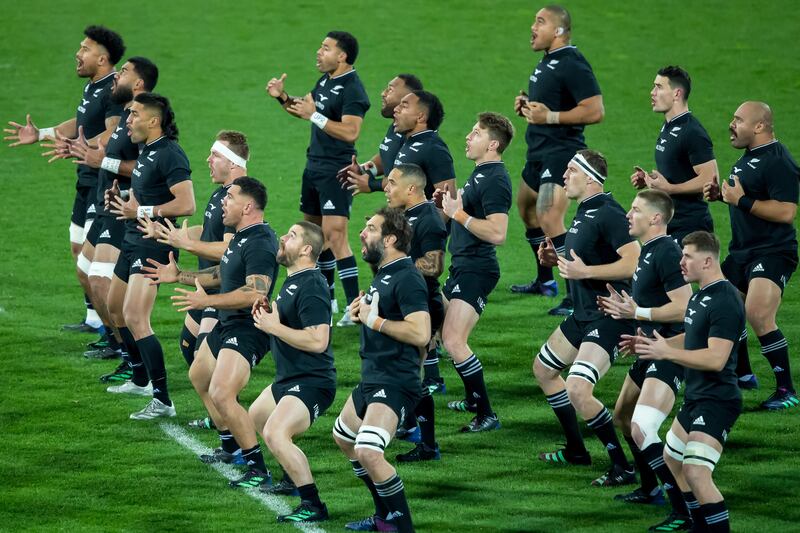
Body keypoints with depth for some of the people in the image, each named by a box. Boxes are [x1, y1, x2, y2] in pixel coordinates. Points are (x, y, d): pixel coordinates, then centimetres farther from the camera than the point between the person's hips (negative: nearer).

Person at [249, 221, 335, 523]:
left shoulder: (311, 287, -22)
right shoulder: (293, 281, 12)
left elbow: (317, 340, -30)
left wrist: (274, 327, -22)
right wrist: (268, 313, 8)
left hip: (311, 383, -12)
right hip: (288, 379, 12)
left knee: (275, 433, -28)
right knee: (256, 418, 31)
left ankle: (313, 505, -23)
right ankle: (293, 479, 45)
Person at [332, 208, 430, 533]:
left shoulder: (406, 278, -18)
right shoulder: (383, 274, 13)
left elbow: (420, 333, -28)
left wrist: (375, 321, -20)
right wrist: (362, 314, 7)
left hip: (395, 384, -11)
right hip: (372, 379, 11)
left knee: (368, 453, -26)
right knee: (343, 438, 27)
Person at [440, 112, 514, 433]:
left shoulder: (496, 181, -17)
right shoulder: (480, 173, 15)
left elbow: (497, 233, -27)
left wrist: (459, 214, -20)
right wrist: (448, 204, 11)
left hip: (476, 271, -11)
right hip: (462, 267, 11)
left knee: (453, 341, -18)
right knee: (440, 332, 19)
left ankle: (487, 415, -14)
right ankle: (473, 399, 31)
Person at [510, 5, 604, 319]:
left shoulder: (572, 64, -17)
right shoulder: (546, 62, 14)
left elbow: (595, 110, -24)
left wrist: (549, 117, -24)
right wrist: (526, 106, 9)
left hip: (562, 152, -11)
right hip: (539, 152, 11)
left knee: (549, 220, -21)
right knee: (526, 209, 24)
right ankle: (545, 282, 39)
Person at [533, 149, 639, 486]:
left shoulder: (608, 214, -19)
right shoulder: (583, 211, 12)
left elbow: (634, 262, -28)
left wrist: (585, 271, -28)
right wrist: (556, 259, 10)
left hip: (610, 316, -11)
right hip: (584, 314, 11)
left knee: (578, 390, -23)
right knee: (543, 369, 25)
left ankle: (622, 467, -12)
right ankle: (576, 451, 35)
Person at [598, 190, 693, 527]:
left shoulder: (666, 253, -19)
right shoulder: (647, 251, 14)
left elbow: (684, 307, -25)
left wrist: (637, 313, -21)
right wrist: (624, 306, 12)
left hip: (670, 355, -11)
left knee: (642, 431, -22)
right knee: (622, 417, 26)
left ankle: (685, 510, -21)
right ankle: (650, 490, 42)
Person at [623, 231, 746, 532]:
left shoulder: (725, 301, -21)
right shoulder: (700, 295, 12)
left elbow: (715, 358, -29)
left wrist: (665, 352, -28)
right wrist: (649, 344, 17)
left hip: (717, 401, -11)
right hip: (696, 396, 11)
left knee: (696, 473, -23)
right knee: (672, 458, 26)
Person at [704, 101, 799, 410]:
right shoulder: (748, 157, 14)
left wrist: (742, 200, -24)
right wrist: (721, 195, 10)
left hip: (773, 253, -10)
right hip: (742, 251, 10)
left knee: (758, 315, -23)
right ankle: (742, 374, 35)